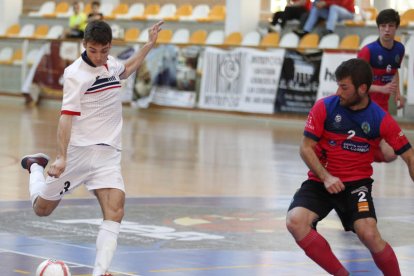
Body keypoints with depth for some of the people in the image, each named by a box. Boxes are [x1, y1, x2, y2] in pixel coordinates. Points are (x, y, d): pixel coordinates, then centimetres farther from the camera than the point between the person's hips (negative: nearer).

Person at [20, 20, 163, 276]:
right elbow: (67, 116, -21)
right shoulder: (75, 74, -13)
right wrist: (62, 156, -30)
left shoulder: (111, 63, 7)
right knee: (42, 209, 10)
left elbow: (125, 70, 34)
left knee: (115, 211, -19)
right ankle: (36, 166, 41)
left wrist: (149, 45, 29)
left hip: (109, 154, 4)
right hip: (78, 150, -4)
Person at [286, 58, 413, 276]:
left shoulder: (381, 119, -7)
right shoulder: (324, 107, -8)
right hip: (321, 181, 1)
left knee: (369, 234, -26)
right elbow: (306, 148, -4)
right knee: (295, 221, -25)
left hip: (356, 183, -1)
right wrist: (325, 177, -18)